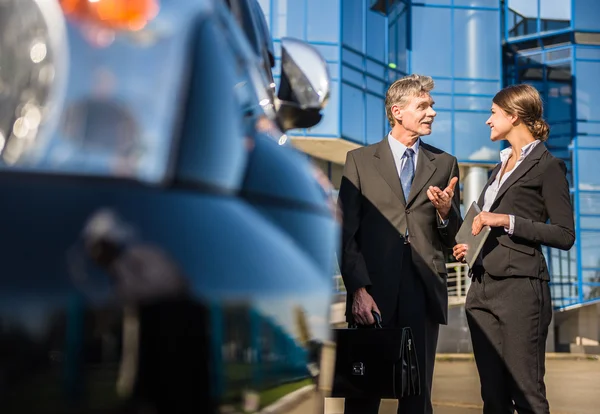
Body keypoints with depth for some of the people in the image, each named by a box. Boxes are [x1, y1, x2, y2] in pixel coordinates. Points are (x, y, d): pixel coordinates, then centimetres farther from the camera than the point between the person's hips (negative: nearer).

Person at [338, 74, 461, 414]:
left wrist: (446, 211, -8)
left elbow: (452, 239, 13)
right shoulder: (360, 160, 7)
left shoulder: (445, 164, 13)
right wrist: (358, 290, -9)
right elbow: (346, 233, 1)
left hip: (425, 293, 2)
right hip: (374, 292, -2)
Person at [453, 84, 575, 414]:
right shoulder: (501, 166, 21)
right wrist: (471, 245, 10)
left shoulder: (547, 166, -3)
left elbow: (565, 235, -9)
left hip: (519, 287, -8)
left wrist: (508, 222, -15)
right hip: (482, 286, 8)